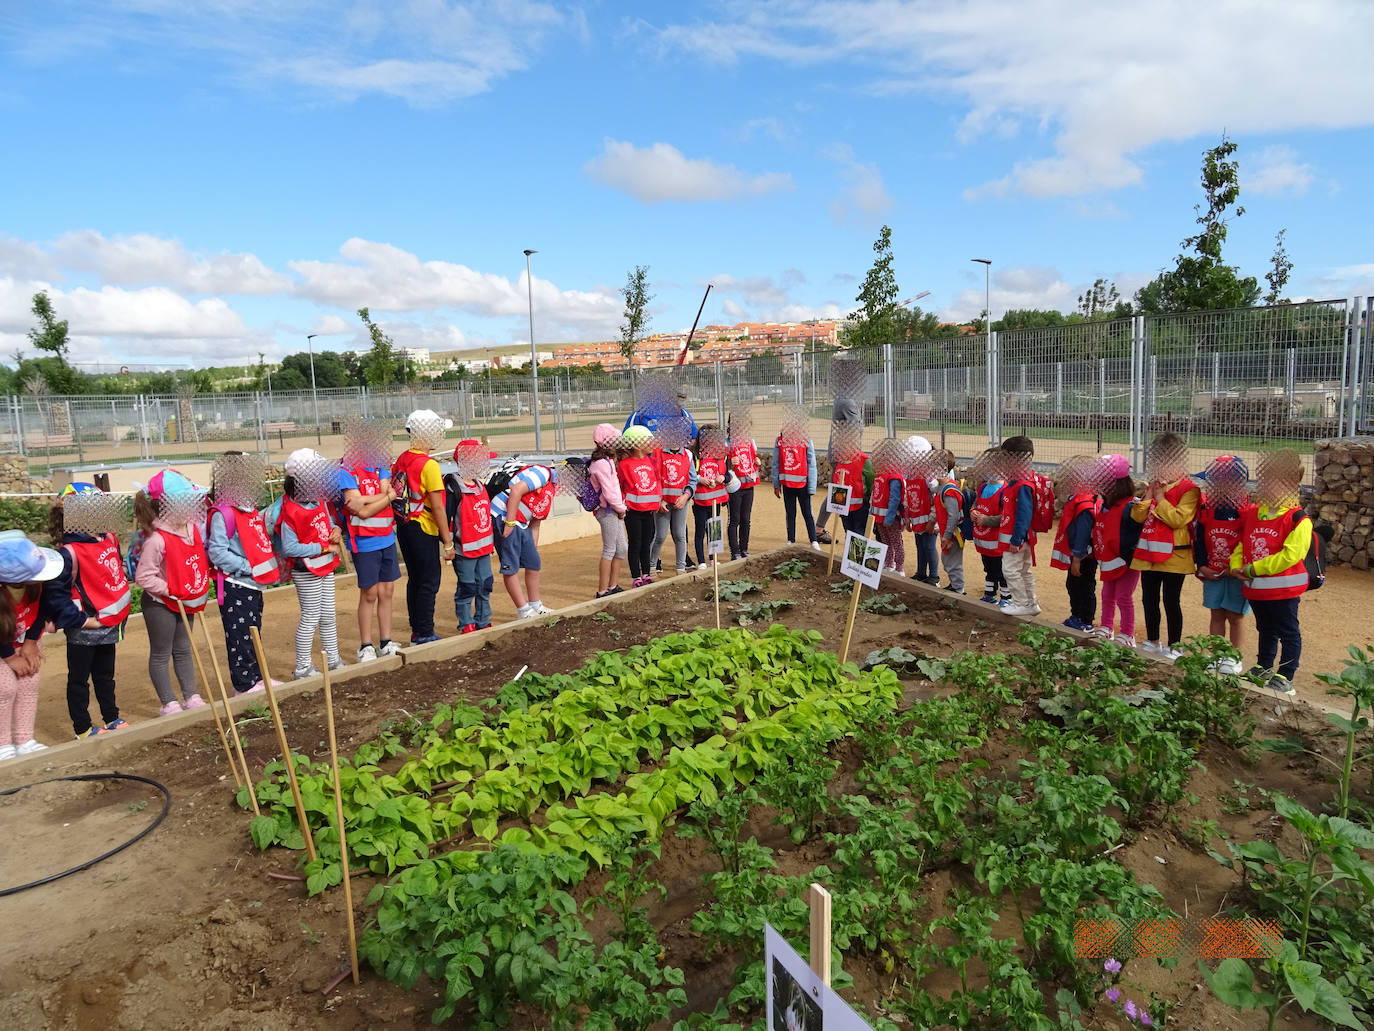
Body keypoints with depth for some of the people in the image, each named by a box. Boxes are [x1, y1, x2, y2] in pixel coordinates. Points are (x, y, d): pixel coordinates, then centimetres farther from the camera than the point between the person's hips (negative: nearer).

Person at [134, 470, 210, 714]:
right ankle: (169, 703, 19)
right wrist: (171, 591, -21)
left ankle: (191, 697, 29)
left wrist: (201, 592, 5)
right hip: (160, 605, -7)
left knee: (184, 650, 18)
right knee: (161, 655, 8)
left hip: (187, 602, 8)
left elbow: (201, 558, 12)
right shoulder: (157, 539, -27)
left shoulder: (192, 528, -3)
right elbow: (143, 577, -26)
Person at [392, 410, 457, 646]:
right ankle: (424, 634, 5)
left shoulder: (401, 460, 7)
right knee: (429, 581, 1)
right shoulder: (429, 465, -17)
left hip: (403, 527, 8)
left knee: (415, 579, 16)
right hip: (423, 530, -8)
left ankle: (416, 632, 24)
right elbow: (437, 507, -18)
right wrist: (448, 541, -13)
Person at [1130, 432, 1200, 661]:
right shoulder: (1153, 485, 12)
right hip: (1149, 553, 7)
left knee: (1171, 601, 0)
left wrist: (1160, 499, -17)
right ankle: (1152, 641, 28)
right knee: (1149, 599, 14)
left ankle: (1174, 646, 11)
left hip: (1174, 556, -7)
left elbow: (1179, 519, -22)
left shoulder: (1189, 489, -10)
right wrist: (1148, 497, -8)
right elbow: (1137, 516, 5)